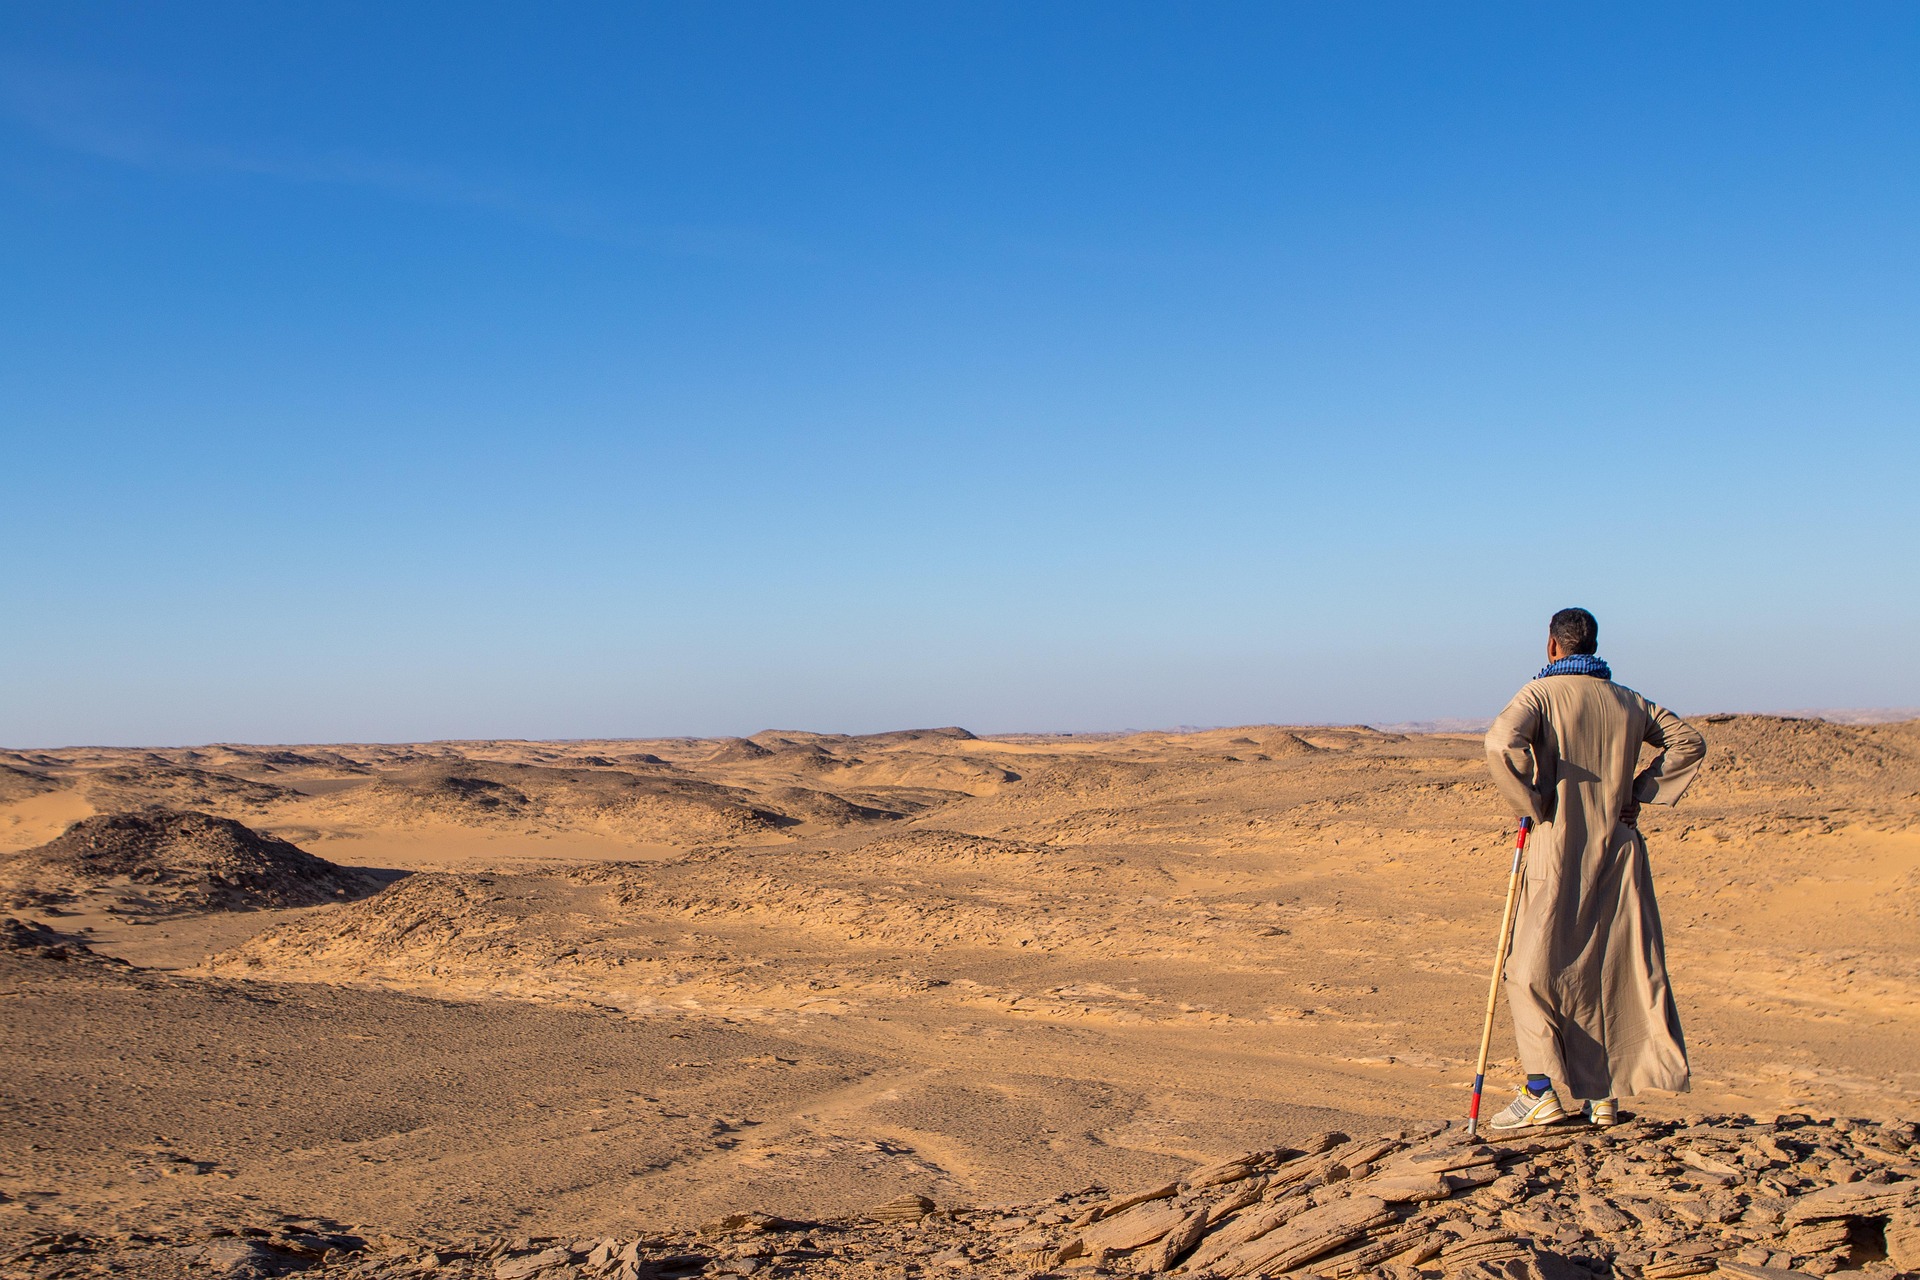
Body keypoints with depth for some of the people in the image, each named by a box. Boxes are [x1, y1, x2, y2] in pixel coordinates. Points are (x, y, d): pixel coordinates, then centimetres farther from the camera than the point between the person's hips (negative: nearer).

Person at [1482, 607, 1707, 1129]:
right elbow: (1689, 741, 14)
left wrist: (1533, 803, -11)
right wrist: (1638, 792, 9)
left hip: (1560, 850, -5)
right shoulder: (1627, 701, 10)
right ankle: (1603, 1094, 13)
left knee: (1533, 968, 2)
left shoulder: (1541, 693, -6)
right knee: (1616, 965, 10)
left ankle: (1541, 1090, -7)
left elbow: (1502, 742, -24)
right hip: (1619, 848, 5)